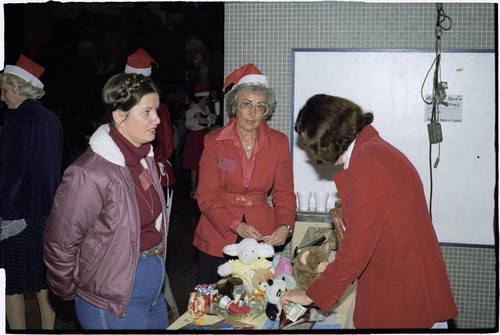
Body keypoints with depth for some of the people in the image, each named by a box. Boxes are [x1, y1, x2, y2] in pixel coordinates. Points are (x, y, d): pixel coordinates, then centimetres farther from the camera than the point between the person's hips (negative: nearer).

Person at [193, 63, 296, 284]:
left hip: (261, 238, 1)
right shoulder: (214, 141, -3)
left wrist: (285, 226, -15)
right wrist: (235, 225, -19)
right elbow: (206, 196, -5)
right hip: (218, 238, -1)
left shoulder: (279, 143, 2)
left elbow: (284, 194, 3)